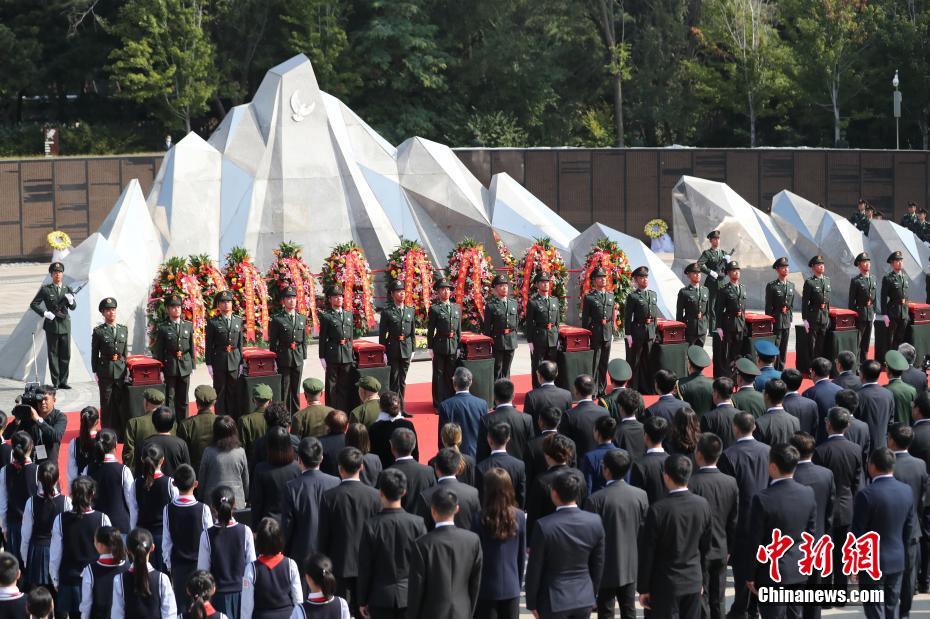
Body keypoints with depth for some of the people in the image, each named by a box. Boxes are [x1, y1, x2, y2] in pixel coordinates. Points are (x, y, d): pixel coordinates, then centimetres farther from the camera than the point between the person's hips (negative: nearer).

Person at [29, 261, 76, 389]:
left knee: (66, 354, 3)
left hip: (65, 325, 3)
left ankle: (63, 382, 10)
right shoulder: (45, 289, 0)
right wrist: (45, 313, -13)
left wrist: (71, 301, -17)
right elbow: (33, 304, 0)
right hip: (52, 325, -3)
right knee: (53, 355, 1)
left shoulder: (68, 289, 9)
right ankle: (55, 382, 4)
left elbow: (73, 307, 5)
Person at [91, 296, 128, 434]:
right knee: (107, 404, 3)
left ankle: (120, 432, 13)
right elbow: (94, 354, 0)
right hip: (105, 372, -3)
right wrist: (95, 372, -2)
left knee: (120, 402, 5)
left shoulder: (123, 329, 8)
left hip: (121, 371, 3)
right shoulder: (98, 331, -3)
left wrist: (125, 368, 12)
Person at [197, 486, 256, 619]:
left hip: (219, 594, -1)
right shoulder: (245, 531, -8)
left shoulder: (207, 535, -11)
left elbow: (203, 569, -6)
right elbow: (251, 564, -2)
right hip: (242, 591, 1)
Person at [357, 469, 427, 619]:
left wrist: (362, 600, 5)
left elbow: (364, 567, -6)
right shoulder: (417, 523, -9)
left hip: (381, 596, -1)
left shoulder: (372, 526, -12)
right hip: (410, 595, 1)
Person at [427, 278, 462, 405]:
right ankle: (439, 403, 7)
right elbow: (430, 330, -4)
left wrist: (459, 346, 8)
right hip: (440, 345, -4)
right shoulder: (434, 308, -4)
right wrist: (430, 347, -8)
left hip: (453, 345, 4)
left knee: (451, 374, 9)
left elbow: (459, 329, 13)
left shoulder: (457, 307, 11)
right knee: (439, 375, 2)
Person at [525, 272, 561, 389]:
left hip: (553, 339, 5)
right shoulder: (532, 302, -5)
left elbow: (558, 321, 16)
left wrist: (558, 338, 11)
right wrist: (530, 341, -11)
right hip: (538, 338, -5)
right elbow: (529, 323, -6)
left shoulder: (555, 301, 11)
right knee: (537, 367, 1)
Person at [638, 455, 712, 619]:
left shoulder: (658, 510, -18)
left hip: (666, 584, -4)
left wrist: (643, 588, -3)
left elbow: (647, 552, -12)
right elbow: (706, 546, 7)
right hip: (694, 583, 4)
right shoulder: (703, 505, -3)